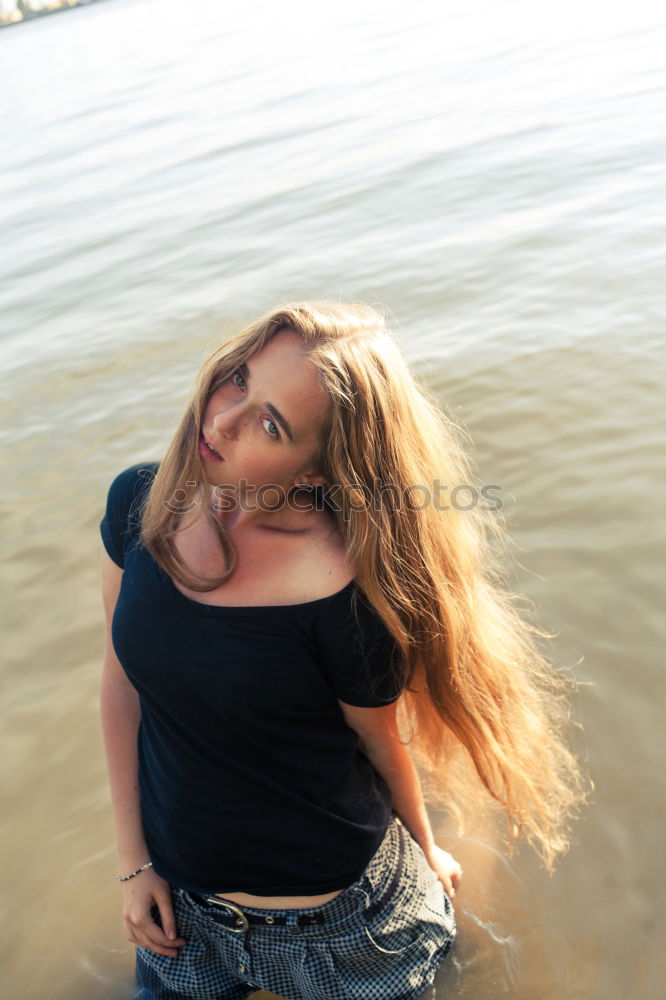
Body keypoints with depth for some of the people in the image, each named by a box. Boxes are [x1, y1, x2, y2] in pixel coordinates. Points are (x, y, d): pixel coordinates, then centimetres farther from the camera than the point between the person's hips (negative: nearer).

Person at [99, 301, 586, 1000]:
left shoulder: (345, 593, -29)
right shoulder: (139, 503, -14)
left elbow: (381, 739, -11)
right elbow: (122, 681, -4)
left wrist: (425, 851, 7)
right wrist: (133, 862, 0)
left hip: (331, 923, -4)